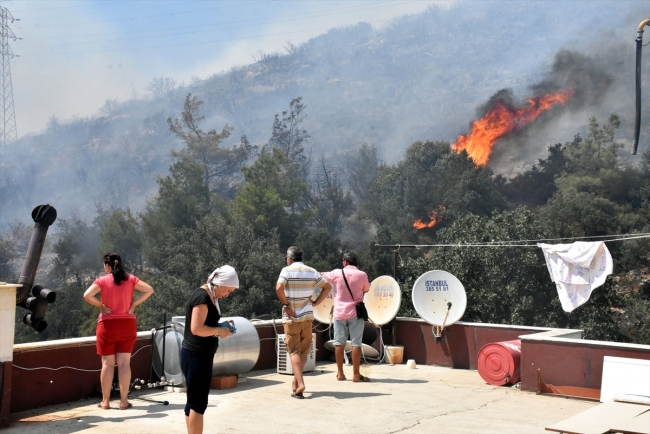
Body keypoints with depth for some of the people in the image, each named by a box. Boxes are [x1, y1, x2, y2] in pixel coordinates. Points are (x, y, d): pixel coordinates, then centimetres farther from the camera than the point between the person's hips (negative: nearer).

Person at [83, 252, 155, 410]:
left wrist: (100, 306, -6)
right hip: (127, 325, 2)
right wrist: (134, 304, -1)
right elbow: (149, 290, -1)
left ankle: (105, 401, 10)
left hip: (107, 325, -2)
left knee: (107, 363, 6)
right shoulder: (130, 279, 2)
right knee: (124, 363, 4)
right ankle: (123, 401, 5)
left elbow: (87, 295, -18)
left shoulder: (102, 280, -5)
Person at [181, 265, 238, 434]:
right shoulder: (203, 296, -18)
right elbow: (196, 328, -25)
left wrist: (221, 326, 4)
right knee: (198, 403, -6)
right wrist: (219, 331, -14)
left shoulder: (209, 296, 12)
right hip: (197, 356, -10)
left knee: (194, 401, 15)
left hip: (198, 355, 10)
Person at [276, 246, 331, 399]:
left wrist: (285, 304, -12)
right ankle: (295, 382, 22)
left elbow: (279, 288, -23)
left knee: (294, 351, 0)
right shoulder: (312, 271, 5)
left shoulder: (287, 270, -8)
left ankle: (300, 384, -13)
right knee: (304, 351, 15)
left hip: (291, 317, -4)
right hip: (307, 316, 4)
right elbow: (327, 286, 8)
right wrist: (316, 302, 7)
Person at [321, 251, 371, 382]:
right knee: (356, 343, 1)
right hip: (355, 313, -1)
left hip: (339, 313, 1)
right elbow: (366, 290, 10)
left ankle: (340, 373, 14)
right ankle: (356, 374, 1)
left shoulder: (337, 273, -4)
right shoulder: (362, 275, -6)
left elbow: (323, 276, 13)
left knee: (339, 343, 9)